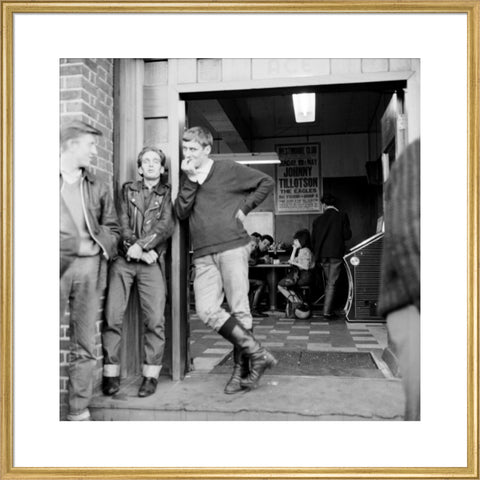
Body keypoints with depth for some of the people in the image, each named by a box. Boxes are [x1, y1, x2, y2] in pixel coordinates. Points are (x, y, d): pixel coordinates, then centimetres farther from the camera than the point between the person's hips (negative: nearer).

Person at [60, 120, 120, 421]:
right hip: (59, 265, -3)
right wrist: (75, 244, -10)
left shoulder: (98, 187, 17)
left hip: (89, 268, 3)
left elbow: (113, 228, 17)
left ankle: (79, 410, 13)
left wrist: (100, 245, -3)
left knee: (85, 346, 5)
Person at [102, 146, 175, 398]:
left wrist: (141, 246, -14)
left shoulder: (167, 194, 12)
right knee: (113, 317, -3)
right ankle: (111, 373, 6)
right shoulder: (127, 189, 17)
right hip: (123, 259, 1)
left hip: (152, 261, -1)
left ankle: (150, 374, 3)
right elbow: (122, 224, 5)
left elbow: (166, 226, -2)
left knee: (155, 319, -7)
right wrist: (138, 249, -9)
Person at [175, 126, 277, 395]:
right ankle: (258, 354, 0)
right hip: (203, 256, 4)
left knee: (240, 311, -2)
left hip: (233, 248, -4)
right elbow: (181, 212, 2)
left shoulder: (229, 169, 4)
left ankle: (242, 371, 12)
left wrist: (245, 207, 1)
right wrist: (191, 180, -5)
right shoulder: (187, 178, 17)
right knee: (207, 311, -10)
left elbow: (266, 182, 8)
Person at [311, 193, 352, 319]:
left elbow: (313, 240, 8)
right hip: (336, 254, -3)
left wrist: (317, 256, 19)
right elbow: (347, 235, -5)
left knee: (328, 283, 17)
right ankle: (327, 311, -3)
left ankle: (328, 309, 21)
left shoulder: (318, 219, 6)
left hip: (322, 255, 3)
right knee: (332, 284, 0)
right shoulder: (342, 216, -1)